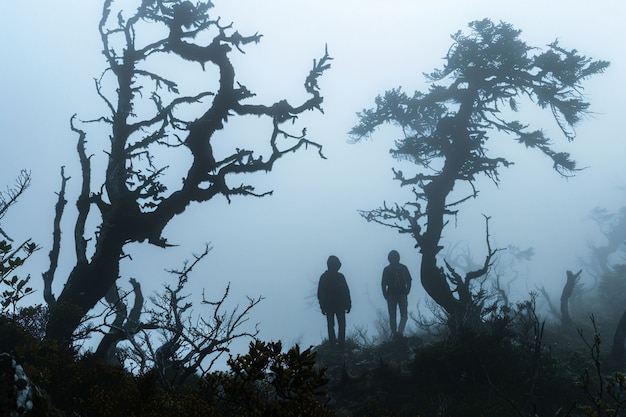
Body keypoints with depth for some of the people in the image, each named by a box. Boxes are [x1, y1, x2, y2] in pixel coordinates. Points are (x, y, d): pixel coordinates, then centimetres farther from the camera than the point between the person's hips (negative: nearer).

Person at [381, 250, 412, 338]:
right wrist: (406, 292, 9)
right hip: (402, 294, 0)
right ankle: (400, 331, -16)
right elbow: (409, 281, 0)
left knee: (392, 316, 7)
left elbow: (383, 284, -3)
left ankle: (394, 333, 0)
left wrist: (385, 295, 5)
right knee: (404, 315, 6)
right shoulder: (403, 268, 2)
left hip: (391, 295, 0)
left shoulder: (386, 269, 0)